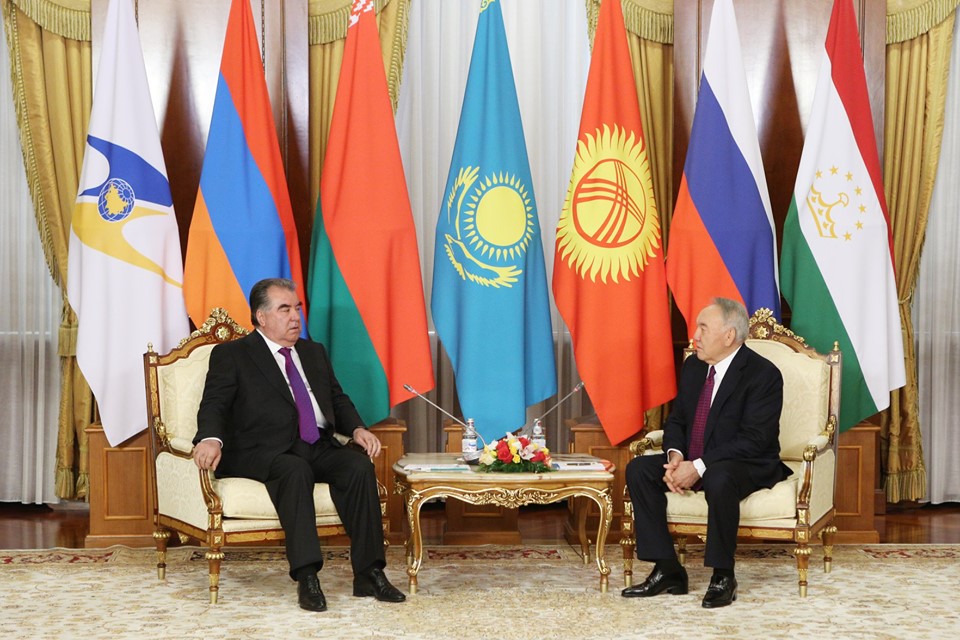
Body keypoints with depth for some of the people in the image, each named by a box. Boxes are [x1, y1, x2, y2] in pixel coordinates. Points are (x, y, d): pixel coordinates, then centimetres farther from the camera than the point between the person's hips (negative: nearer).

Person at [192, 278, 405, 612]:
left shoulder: (314, 352, 25)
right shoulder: (231, 355, 8)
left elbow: (338, 399, 24)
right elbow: (214, 405, -4)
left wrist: (357, 429, 3)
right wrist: (211, 438, -27)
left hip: (319, 449, 5)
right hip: (264, 453, -5)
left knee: (359, 465, -25)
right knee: (296, 470, -37)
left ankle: (368, 573, -25)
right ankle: (306, 577, -40)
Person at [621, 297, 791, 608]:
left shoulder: (763, 374, -15)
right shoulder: (693, 366, 8)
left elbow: (754, 440, -22)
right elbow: (676, 420, 13)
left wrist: (699, 466, -26)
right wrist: (674, 455, -11)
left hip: (747, 466, -7)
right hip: (692, 463, 8)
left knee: (719, 479, -40)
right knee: (638, 469, -13)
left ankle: (723, 577, -24)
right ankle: (667, 570, -12)